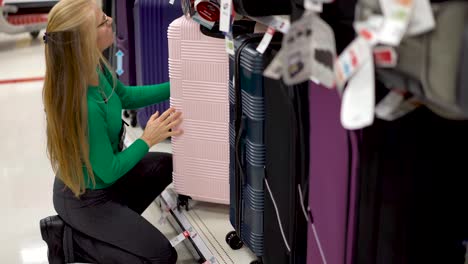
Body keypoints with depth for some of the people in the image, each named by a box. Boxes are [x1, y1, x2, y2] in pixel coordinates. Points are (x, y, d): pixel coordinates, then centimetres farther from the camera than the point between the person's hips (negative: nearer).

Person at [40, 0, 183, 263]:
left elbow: (124, 96, 8)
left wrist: (173, 87, 2)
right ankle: (68, 239, 3)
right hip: (84, 196, -8)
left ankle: (113, 223, 16)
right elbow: (108, 171, -25)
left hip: (104, 174, 8)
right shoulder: (85, 106, -37)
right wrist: (148, 140, -19)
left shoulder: (93, 65, -13)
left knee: (168, 164, 24)